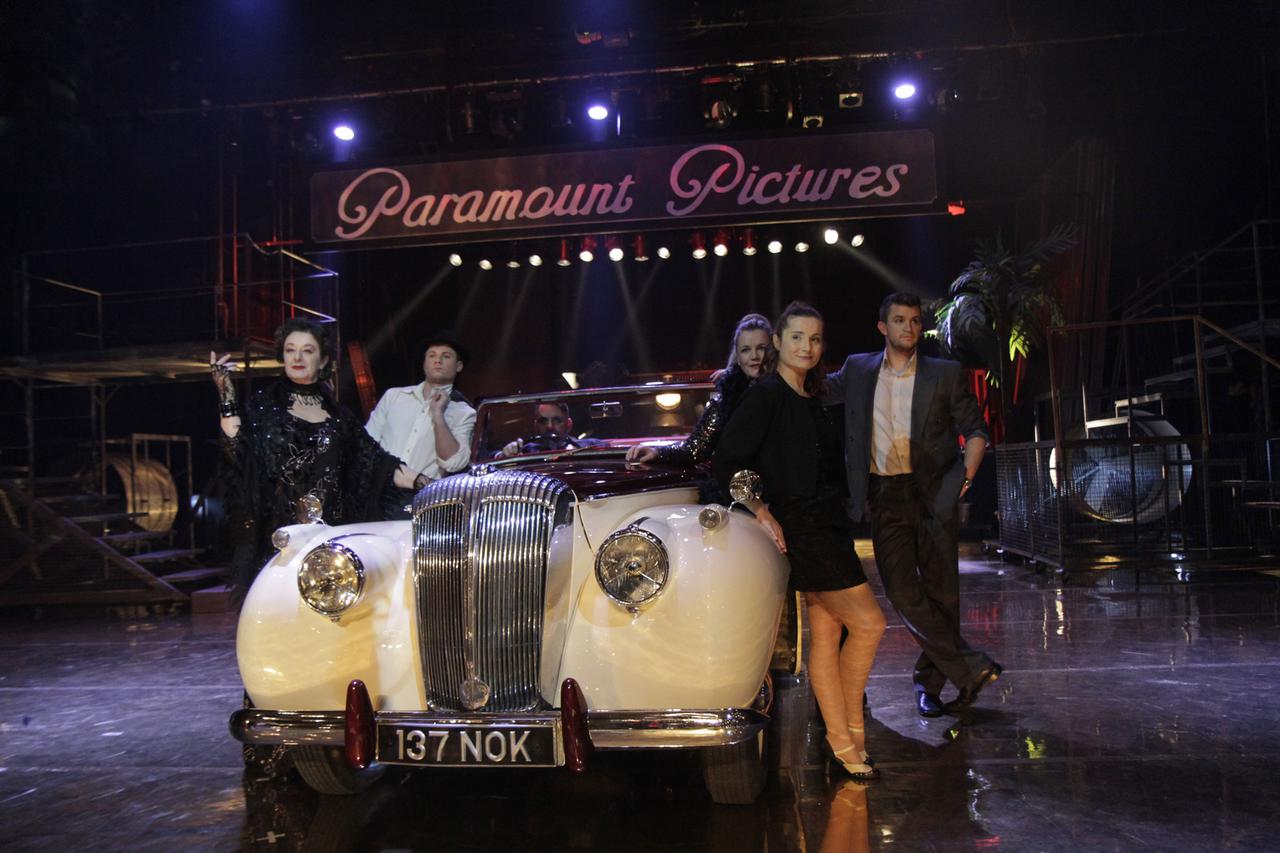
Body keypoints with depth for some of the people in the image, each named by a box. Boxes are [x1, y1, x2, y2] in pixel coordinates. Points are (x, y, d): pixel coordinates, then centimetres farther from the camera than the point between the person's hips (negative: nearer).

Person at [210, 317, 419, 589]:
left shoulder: (337, 415, 14)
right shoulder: (263, 406, 8)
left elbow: (378, 463, 12)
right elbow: (237, 455, -6)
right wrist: (227, 398, -11)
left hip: (331, 533, 2)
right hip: (278, 535, -2)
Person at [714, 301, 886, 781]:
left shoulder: (812, 398, 14)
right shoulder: (765, 395, -10)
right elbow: (726, 462, -14)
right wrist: (762, 512, -18)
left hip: (828, 526, 8)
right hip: (798, 527, -8)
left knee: (826, 633, 9)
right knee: (868, 623, -8)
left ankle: (840, 740, 16)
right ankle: (849, 731, 8)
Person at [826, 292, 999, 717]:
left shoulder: (945, 374, 5)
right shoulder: (858, 369, 10)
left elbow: (975, 429, 9)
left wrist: (967, 472, -7)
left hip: (933, 494, -1)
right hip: (885, 498, 1)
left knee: (941, 592, 2)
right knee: (903, 591, -9)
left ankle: (930, 683, 19)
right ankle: (970, 667, 3)